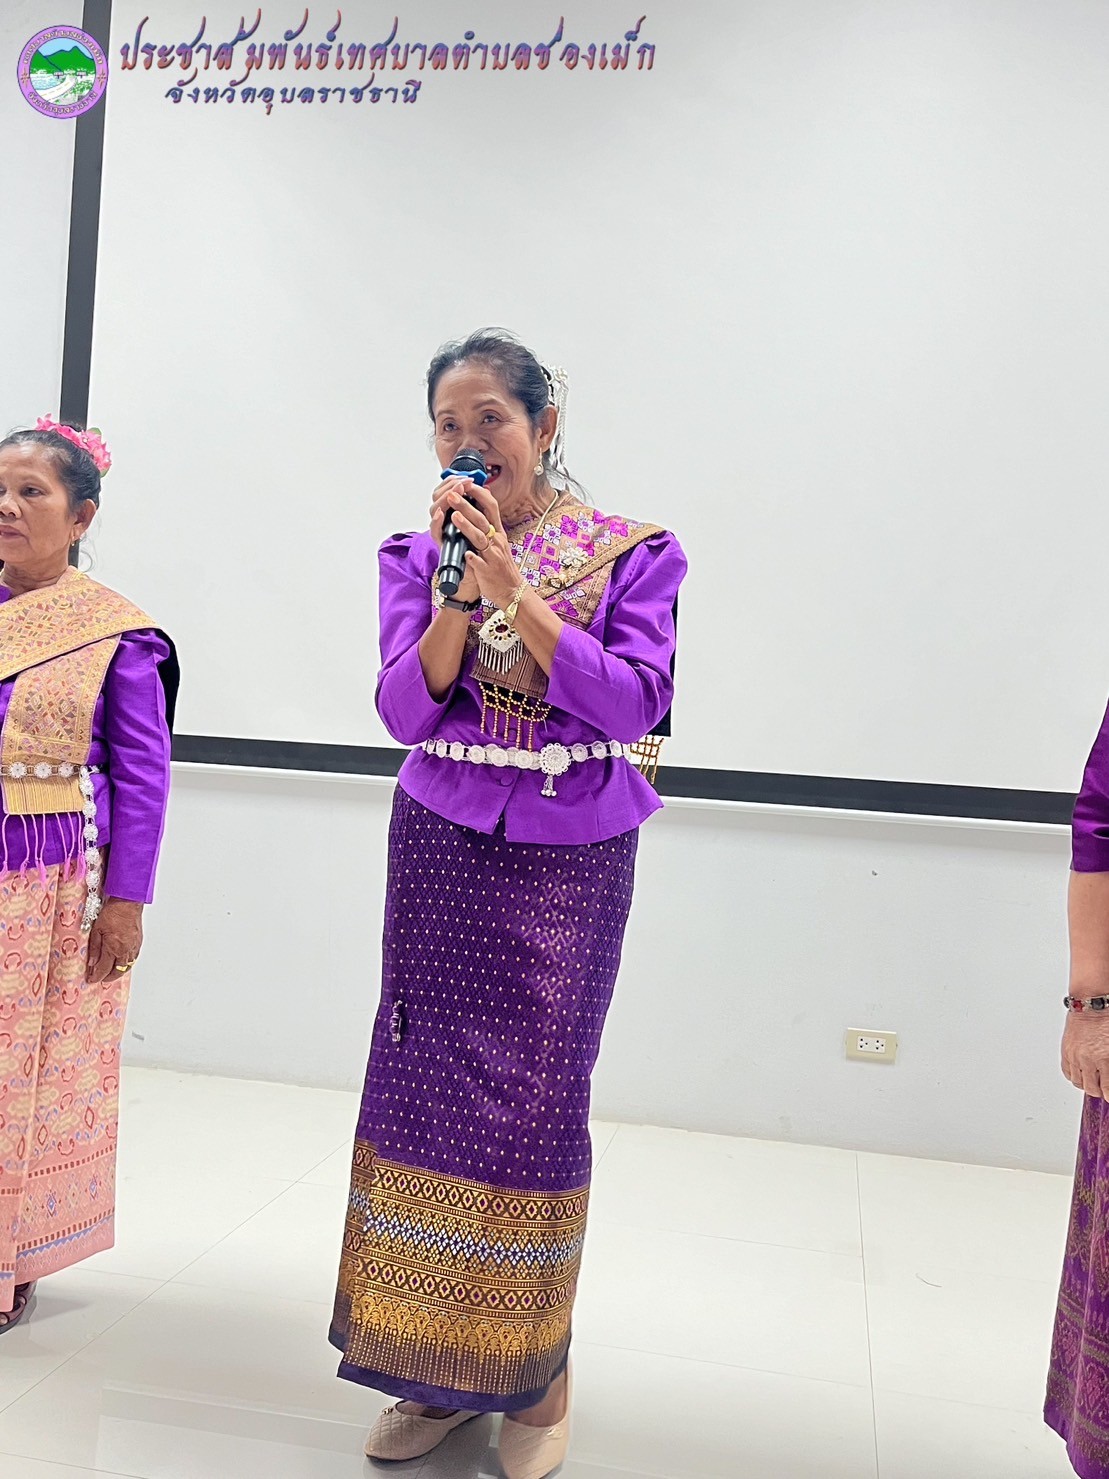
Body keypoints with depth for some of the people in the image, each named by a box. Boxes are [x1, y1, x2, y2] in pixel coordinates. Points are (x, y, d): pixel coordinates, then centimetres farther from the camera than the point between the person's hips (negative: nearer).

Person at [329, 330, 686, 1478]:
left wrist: (514, 586, -17)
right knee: (427, 1094, 4)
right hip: (441, 851, 2)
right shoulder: (421, 554, 7)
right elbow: (405, 712, -4)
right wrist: (459, 586, -16)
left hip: (569, 863, -2)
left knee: (535, 1105, 1)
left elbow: (634, 702, -12)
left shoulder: (632, 554, 1)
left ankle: (536, 1374, 23)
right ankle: (435, 1368, 24)